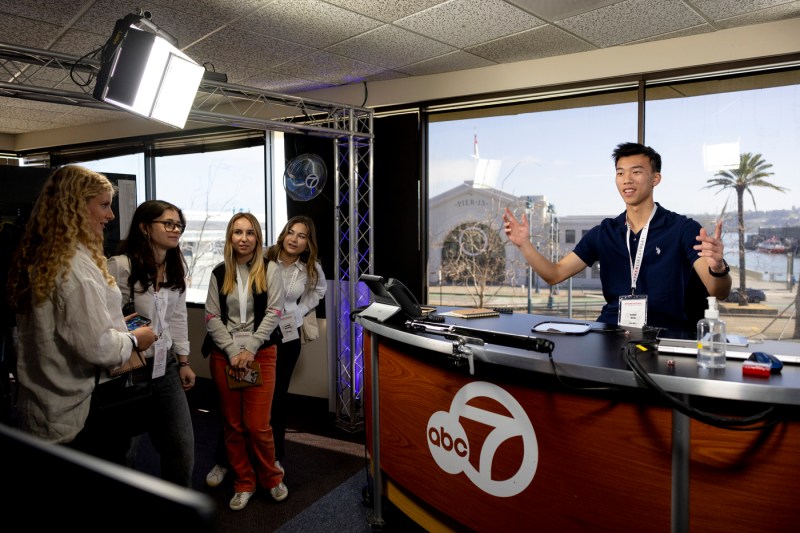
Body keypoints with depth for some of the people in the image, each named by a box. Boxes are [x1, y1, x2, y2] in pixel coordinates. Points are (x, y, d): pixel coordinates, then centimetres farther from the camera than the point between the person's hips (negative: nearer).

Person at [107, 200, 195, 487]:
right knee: (123, 450, 9)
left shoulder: (176, 267, 8)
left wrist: (183, 361, 13)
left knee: (182, 444, 10)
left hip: (165, 366, 7)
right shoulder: (120, 265, -16)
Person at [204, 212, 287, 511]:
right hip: (224, 355, 3)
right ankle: (244, 483, 23)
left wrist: (249, 350, -13)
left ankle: (271, 478, 20)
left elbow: (273, 313, -5)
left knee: (257, 425, -4)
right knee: (232, 424, 8)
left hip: (261, 353, -2)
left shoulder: (270, 270, 1)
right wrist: (233, 352, -9)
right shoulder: (219, 273, 7)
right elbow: (212, 317, 2)